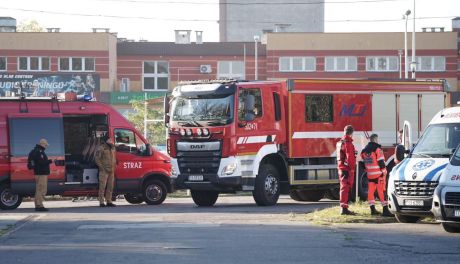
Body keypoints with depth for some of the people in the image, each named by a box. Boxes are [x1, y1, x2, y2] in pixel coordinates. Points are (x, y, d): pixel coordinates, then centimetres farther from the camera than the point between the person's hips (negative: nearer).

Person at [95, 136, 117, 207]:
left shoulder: (112, 147, 15)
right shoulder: (101, 148, -8)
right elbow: (97, 159, -11)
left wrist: (114, 166, 13)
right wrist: (102, 167, -15)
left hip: (111, 171, 7)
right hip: (104, 171, -7)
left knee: (110, 186, 9)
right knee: (102, 186, -8)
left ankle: (109, 201, 15)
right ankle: (101, 202, -7)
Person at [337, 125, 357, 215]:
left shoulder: (340, 142, 15)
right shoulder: (348, 143, -16)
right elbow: (350, 157, -22)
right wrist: (352, 168, -17)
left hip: (341, 168, 10)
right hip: (347, 169, -10)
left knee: (344, 188, 15)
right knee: (346, 188, -10)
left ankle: (344, 208, 21)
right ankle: (344, 208, -12)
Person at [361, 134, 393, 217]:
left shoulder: (365, 150, 11)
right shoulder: (377, 149, -10)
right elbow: (381, 161, -15)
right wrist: (384, 171, -11)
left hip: (370, 175, 7)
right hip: (378, 174, -6)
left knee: (370, 191, 10)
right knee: (382, 191, -7)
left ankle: (373, 209, 10)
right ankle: (385, 210, -9)